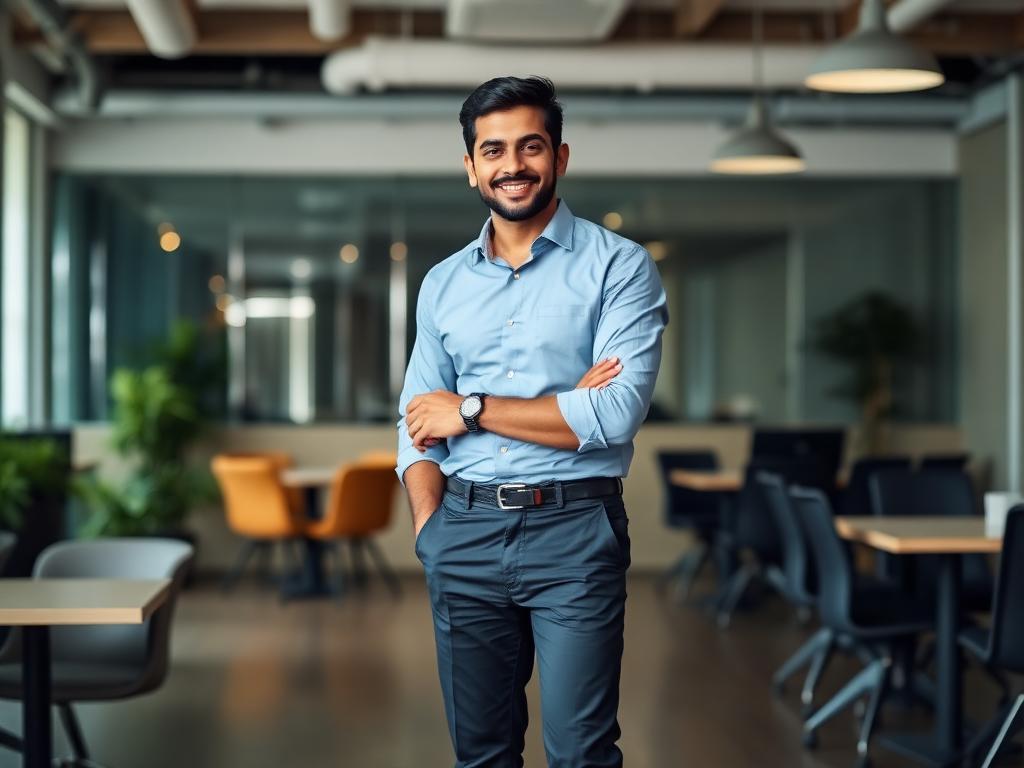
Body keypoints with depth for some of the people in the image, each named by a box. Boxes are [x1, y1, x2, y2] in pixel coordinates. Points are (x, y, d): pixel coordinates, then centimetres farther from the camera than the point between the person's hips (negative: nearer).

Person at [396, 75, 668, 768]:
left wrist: (472, 409, -9)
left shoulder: (619, 266, -3)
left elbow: (618, 413, -15)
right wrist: (431, 530, -6)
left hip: (574, 529, -4)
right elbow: (417, 428, 11)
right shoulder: (443, 285, 12)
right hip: (464, 531, 4)